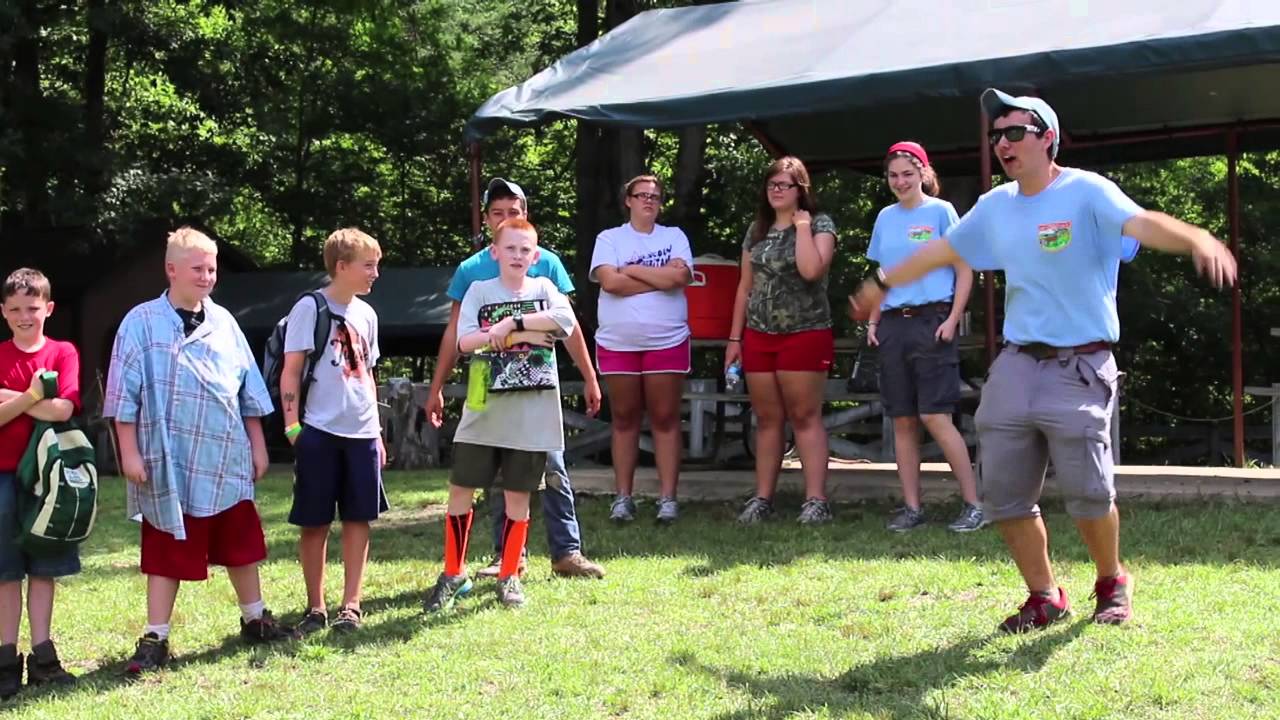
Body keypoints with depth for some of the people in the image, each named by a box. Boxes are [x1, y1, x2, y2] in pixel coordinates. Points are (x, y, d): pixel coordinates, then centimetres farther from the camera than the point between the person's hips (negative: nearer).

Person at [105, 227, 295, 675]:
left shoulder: (223, 322, 8)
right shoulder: (142, 324, -7)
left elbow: (249, 392, 13)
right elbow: (125, 395, -6)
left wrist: (257, 446, 13)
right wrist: (130, 453, -10)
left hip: (227, 461, 5)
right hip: (171, 462, -4)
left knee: (241, 544, 14)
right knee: (167, 553, 2)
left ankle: (255, 620, 30)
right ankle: (155, 639, 10)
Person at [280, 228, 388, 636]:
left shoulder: (366, 314, 13)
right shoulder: (310, 308, -5)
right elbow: (291, 372, -6)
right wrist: (292, 426, -12)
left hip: (361, 433, 5)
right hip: (320, 431, -5)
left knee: (358, 519, 4)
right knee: (315, 523, 2)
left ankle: (351, 606, 10)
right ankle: (316, 608, 11)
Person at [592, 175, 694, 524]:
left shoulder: (674, 236, 7)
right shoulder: (609, 238, 5)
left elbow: (680, 276, -11)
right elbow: (610, 282, -12)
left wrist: (632, 270, -7)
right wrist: (660, 276, -8)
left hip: (667, 341, 0)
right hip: (617, 342, 0)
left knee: (665, 418, 1)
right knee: (624, 418, 6)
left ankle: (668, 497, 3)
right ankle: (623, 497, 11)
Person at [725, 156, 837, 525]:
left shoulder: (820, 224, -2)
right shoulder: (757, 231, 13)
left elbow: (811, 270, -21)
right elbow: (745, 287, 15)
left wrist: (802, 225, -12)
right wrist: (735, 337, 11)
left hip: (804, 334, -5)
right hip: (759, 336, 5)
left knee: (805, 417, -4)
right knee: (767, 419, 7)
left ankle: (816, 499, -4)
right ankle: (762, 498, 11)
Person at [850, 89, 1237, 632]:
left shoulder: (1086, 192, -10)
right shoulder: (995, 206, 11)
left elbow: (1141, 223, -28)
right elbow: (942, 251, 25)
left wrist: (1195, 239, -48)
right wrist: (884, 282, 35)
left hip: (1079, 369, -6)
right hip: (1016, 365, 6)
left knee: (1088, 492, -7)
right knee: (1003, 494, 4)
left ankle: (1112, 583, 22)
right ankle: (1045, 598, 21)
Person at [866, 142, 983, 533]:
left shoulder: (940, 211, -1)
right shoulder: (885, 218, 14)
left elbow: (964, 272, -3)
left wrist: (952, 320, -12)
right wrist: (873, 322, 11)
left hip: (930, 321, -5)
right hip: (893, 325, 5)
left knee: (934, 417, -12)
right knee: (902, 421, 5)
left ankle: (974, 504, -5)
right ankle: (912, 507, 10)